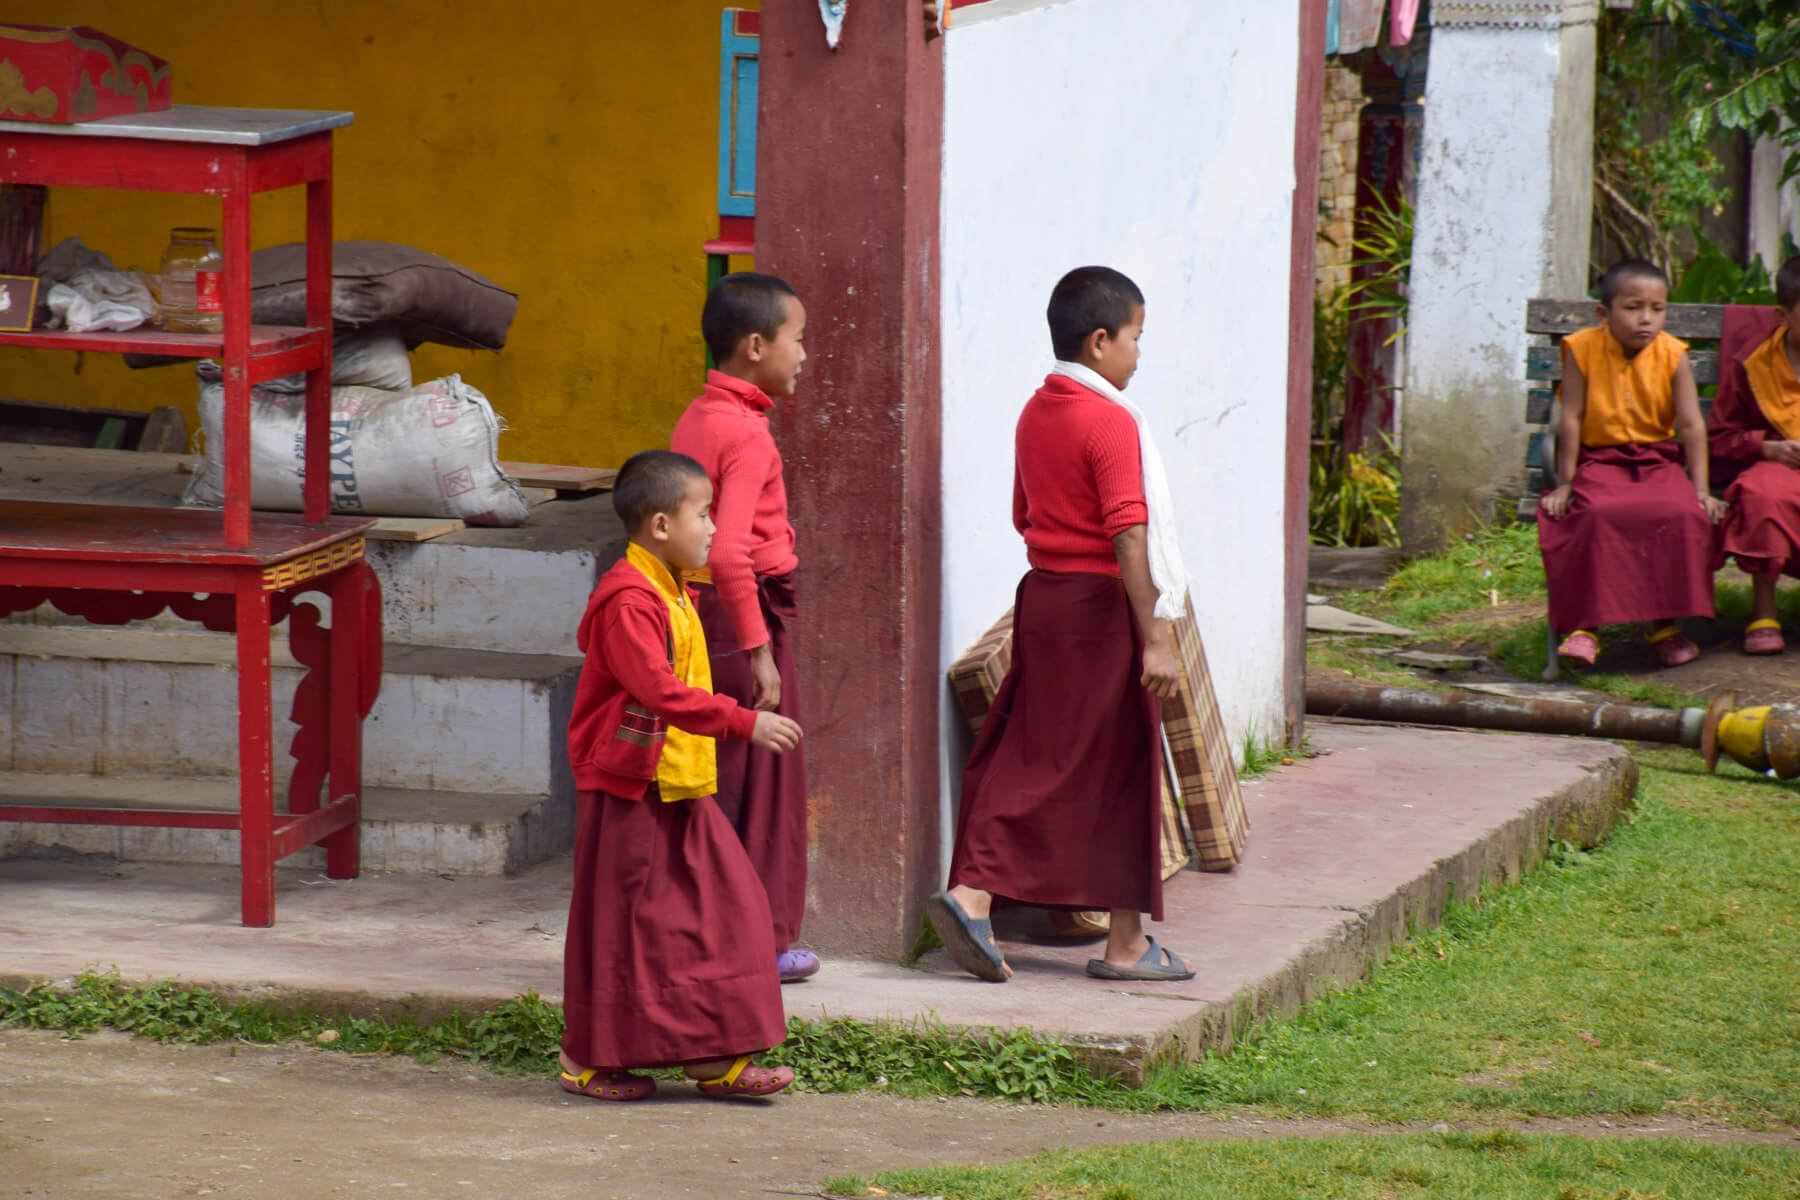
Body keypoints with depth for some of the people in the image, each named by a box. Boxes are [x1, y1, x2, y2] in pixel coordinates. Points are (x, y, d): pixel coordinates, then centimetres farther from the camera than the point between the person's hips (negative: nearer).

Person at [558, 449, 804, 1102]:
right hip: (628, 790, -10)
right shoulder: (629, 602, -20)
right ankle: (589, 1061, 11)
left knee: (721, 907, 5)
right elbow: (662, 692, -29)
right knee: (619, 923, -1)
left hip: (678, 790, 10)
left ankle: (715, 1058, 10)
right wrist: (745, 723, -31)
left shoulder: (670, 595, 13)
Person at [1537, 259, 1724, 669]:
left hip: (1658, 461, 2)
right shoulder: (1583, 350, -7)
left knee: (1682, 515, -28)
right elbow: (1571, 419, -3)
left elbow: (1691, 425, -3)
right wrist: (1566, 483, -3)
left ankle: (1664, 624, -14)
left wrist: (1700, 490, -8)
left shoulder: (1672, 355, -3)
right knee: (1597, 515, -33)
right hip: (1601, 462, -2)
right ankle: (1584, 627, -29)